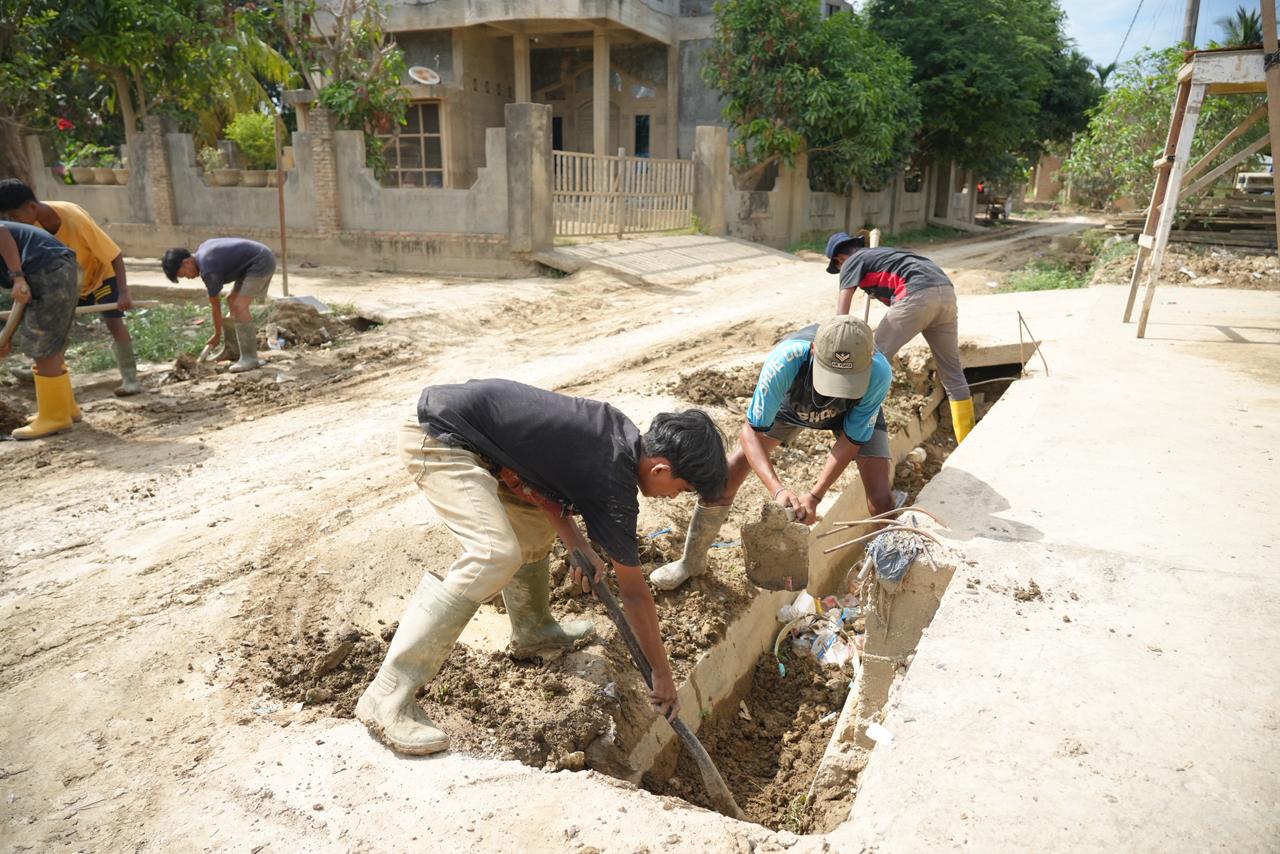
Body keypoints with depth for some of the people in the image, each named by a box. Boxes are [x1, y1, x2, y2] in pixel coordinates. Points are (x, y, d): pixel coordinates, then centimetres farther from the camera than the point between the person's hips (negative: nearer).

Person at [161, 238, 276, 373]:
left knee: (239, 307, -16)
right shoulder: (202, 248, 8)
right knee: (232, 300, 15)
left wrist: (217, 335, 4)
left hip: (261, 263, -11)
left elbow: (215, 305, -7)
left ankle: (250, 358, -16)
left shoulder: (208, 271, -18)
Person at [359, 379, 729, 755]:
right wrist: (663, 674, 4)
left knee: (534, 527, 18)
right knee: (494, 556, -23)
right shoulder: (612, 487, -18)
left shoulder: (621, 431, 5)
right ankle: (387, 697, -17)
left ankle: (532, 631, 39)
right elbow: (634, 594, -9)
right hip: (439, 438, -10)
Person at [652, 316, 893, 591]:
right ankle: (692, 562, 18)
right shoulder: (786, 359, -45)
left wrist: (814, 495, -36)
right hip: (791, 403, 0)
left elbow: (852, 440, -26)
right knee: (726, 476, -5)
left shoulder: (878, 372, -41)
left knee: (880, 501, -17)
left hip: (856, 412, 0)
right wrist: (778, 489, -51)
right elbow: (751, 431, -36)